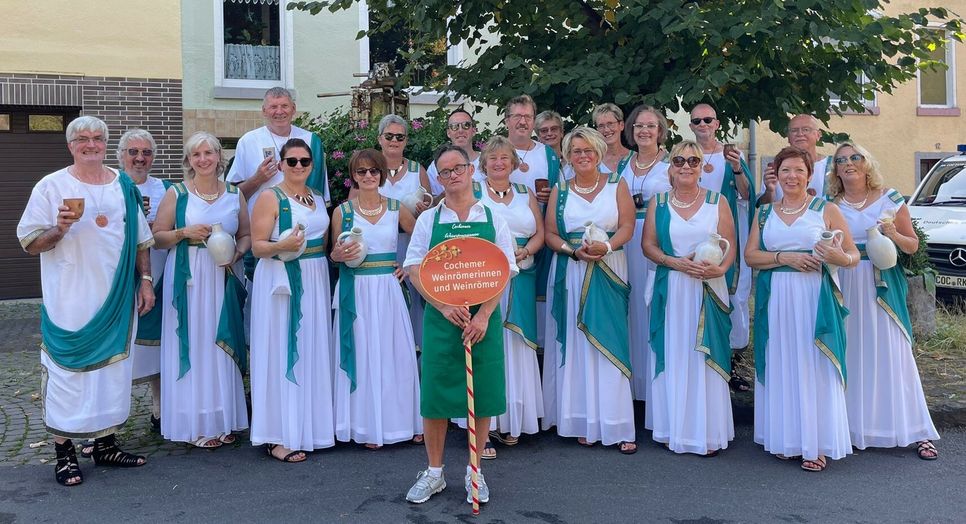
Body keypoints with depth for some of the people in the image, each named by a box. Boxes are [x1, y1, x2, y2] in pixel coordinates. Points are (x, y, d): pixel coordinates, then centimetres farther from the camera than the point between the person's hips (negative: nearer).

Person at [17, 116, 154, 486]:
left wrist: (145, 281, 6)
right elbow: (29, 243, -3)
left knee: (113, 368, 10)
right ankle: (64, 452, 10)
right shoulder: (52, 187, -3)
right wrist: (60, 228, -21)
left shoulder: (124, 187, 9)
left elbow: (141, 241, 14)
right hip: (70, 302, -4)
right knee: (68, 371, -1)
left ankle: (105, 444, 22)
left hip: (117, 299, 4)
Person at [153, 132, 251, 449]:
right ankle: (195, 424, 8)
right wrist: (185, 233, -14)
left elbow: (246, 235, 14)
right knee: (191, 346, -1)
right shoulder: (176, 194, 1)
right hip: (188, 279, -2)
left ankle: (223, 420, 16)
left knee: (220, 346, 6)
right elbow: (157, 237, 2)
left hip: (223, 278, 3)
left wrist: (237, 253, -5)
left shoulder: (234, 194, 8)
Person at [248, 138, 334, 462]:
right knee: (283, 355, -5)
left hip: (315, 282, 6)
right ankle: (279, 437, 0)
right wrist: (282, 246, -26)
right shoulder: (270, 198, -5)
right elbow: (257, 246, -9)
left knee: (313, 353, 9)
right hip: (281, 283, -6)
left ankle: (311, 427, 19)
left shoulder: (318, 198, 14)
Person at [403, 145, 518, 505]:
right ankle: (434, 473, 19)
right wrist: (444, 307, -13)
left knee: (482, 394, 4)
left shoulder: (492, 218, 4)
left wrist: (483, 316, -12)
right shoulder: (428, 220, 5)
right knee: (435, 393, 3)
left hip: (484, 318, 0)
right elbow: (414, 270, 1)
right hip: (440, 317, 0)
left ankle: (475, 472, 21)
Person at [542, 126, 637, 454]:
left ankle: (617, 425, -3)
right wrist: (575, 251, -12)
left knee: (609, 342, -6)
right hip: (569, 274, 1)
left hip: (609, 272, -1)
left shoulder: (616, 185, 8)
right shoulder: (560, 190, 11)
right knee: (575, 345, 0)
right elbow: (550, 234, 5)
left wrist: (606, 246, -18)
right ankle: (582, 422, 7)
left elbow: (627, 226, 0)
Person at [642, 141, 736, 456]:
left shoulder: (717, 201, 5)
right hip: (670, 290, 1)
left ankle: (708, 433, 8)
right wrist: (675, 262, -13)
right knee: (672, 357, 4)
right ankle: (673, 430, 13)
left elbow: (730, 245, 1)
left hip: (708, 290, -1)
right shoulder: (658, 202, 8)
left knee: (704, 358, 0)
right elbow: (648, 245, 4)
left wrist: (720, 268, -18)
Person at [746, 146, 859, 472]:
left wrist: (841, 258, -19)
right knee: (780, 367, 4)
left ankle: (817, 445, 2)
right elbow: (750, 255, 5)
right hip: (775, 299, 3)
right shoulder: (764, 213, 14)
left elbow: (853, 255, 3)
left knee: (813, 367, -5)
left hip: (814, 298, -3)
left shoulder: (827, 210, 6)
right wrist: (784, 257, -10)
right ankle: (785, 439, 13)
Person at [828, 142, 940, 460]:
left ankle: (917, 433, 3)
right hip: (845, 288, 1)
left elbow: (913, 246, 7)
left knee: (892, 355, -3)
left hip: (883, 287, -1)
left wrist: (894, 235, -12)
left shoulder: (890, 200, 5)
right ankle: (853, 428, 9)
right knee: (851, 356, 0)